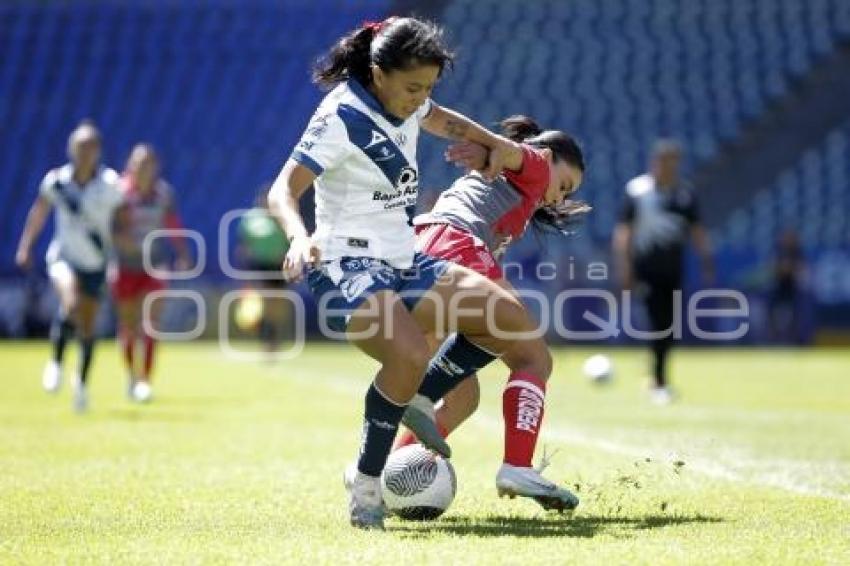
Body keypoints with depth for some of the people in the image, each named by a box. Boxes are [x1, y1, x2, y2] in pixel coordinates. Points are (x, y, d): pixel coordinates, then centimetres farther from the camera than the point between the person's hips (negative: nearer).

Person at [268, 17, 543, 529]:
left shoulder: (403, 102, 8)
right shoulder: (342, 117, -16)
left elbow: (440, 119, 33)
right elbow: (284, 190, -21)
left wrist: (497, 144, 22)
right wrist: (299, 237, -40)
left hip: (404, 265, 9)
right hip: (348, 269, -9)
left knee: (511, 318, 0)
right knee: (410, 354, -35)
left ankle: (416, 400, 11)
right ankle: (366, 487, -19)